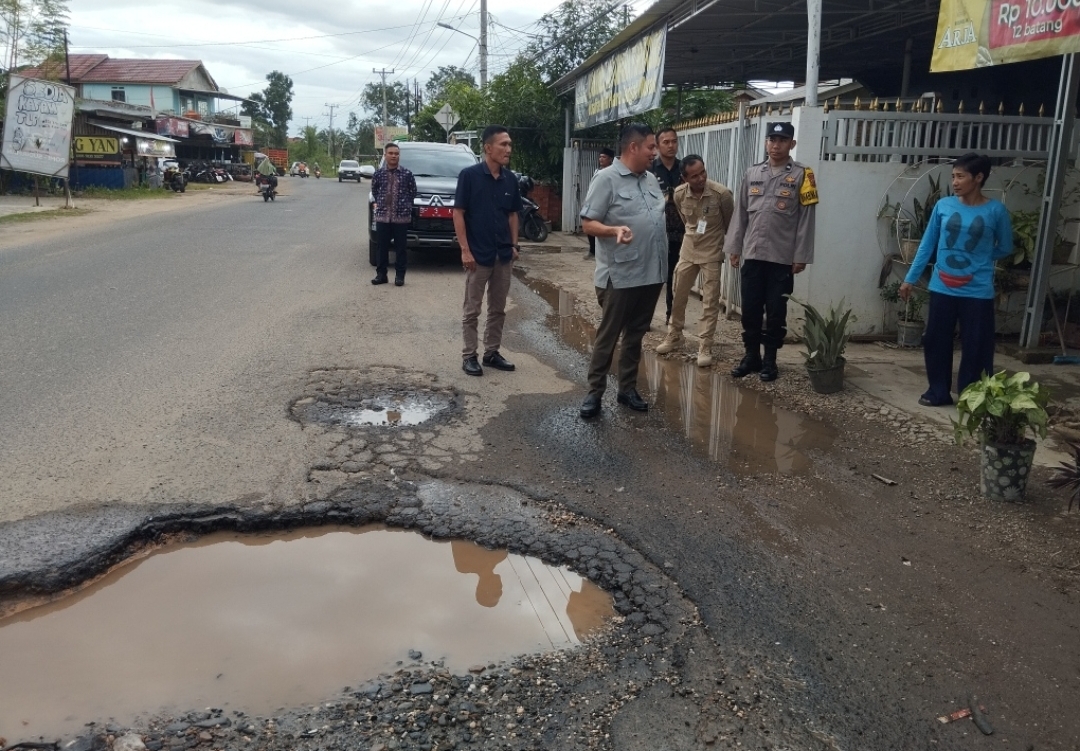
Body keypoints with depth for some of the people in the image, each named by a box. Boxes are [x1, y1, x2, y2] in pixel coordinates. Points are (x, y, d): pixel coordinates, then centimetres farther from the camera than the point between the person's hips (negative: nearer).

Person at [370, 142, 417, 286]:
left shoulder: (407, 174, -1)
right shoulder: (378, 173, 3)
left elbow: (413, 192, 9)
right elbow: (374, 191, 18)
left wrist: (404, 204, 7)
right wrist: (380, 203, 12)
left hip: (401, 216, -1)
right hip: (382, 216, 2)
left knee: (401, 247, 2)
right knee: (382, 247, 6)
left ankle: (400, 275, 9)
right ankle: (381, 274, 14)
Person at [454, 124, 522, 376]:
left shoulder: (510, 179, 5)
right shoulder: (469, 175, -10)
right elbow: (458, 214, -10)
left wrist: (514, 245, 6)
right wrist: (465, 249, -14)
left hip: (504, 255, 5)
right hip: (478, 254, -5)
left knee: (498, 309, 12)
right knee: (472, 310, 4)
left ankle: (492, 352, 23)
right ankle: (469, 355, 14)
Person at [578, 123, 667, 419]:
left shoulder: (651, 180, 13)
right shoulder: (607, 179, -10)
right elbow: (588, 223, -13)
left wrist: (662, 261, 17)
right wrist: (615, 230, -31)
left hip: (652, 273, 7)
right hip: (620, 275, -7)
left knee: (636, 335, 14)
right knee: (608, 335, 1)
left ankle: (628, 388, 24)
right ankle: (595, 392, 11)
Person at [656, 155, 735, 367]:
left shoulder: (722, 193, -21)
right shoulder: (679, 194, -10)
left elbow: (731, 223, -3)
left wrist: (728, 247, 8)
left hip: (712, 253, -4)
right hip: (688, 250, 4)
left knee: (710, 301, -1)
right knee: (678, 295, 12)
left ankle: (705, 346, 5)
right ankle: (674, 335, 30)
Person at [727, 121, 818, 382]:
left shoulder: (801, 175, -2)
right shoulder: (752, 174, 9)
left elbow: (806, 218, -4)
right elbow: (740, 213, 11)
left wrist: (801, 256, -8)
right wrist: (735, 247, 7)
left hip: (782, 257, -3)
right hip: (752, 254, 3)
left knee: (776, 311, 4)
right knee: (750, 309, 8)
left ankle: (770, 359, 15)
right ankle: (751, 355, 20)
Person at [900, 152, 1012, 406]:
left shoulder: (996, 211, -5)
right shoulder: (943, 206, 0)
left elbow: (1005, 248, 8)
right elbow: (927, 244, 6)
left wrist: (976, 261, 6)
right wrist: (910, 278, 5)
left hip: (978, 291, -2)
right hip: (942, 288, 2)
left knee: (975, 347, 3)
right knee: (935, 341, 9)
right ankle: (938, 392, 24)